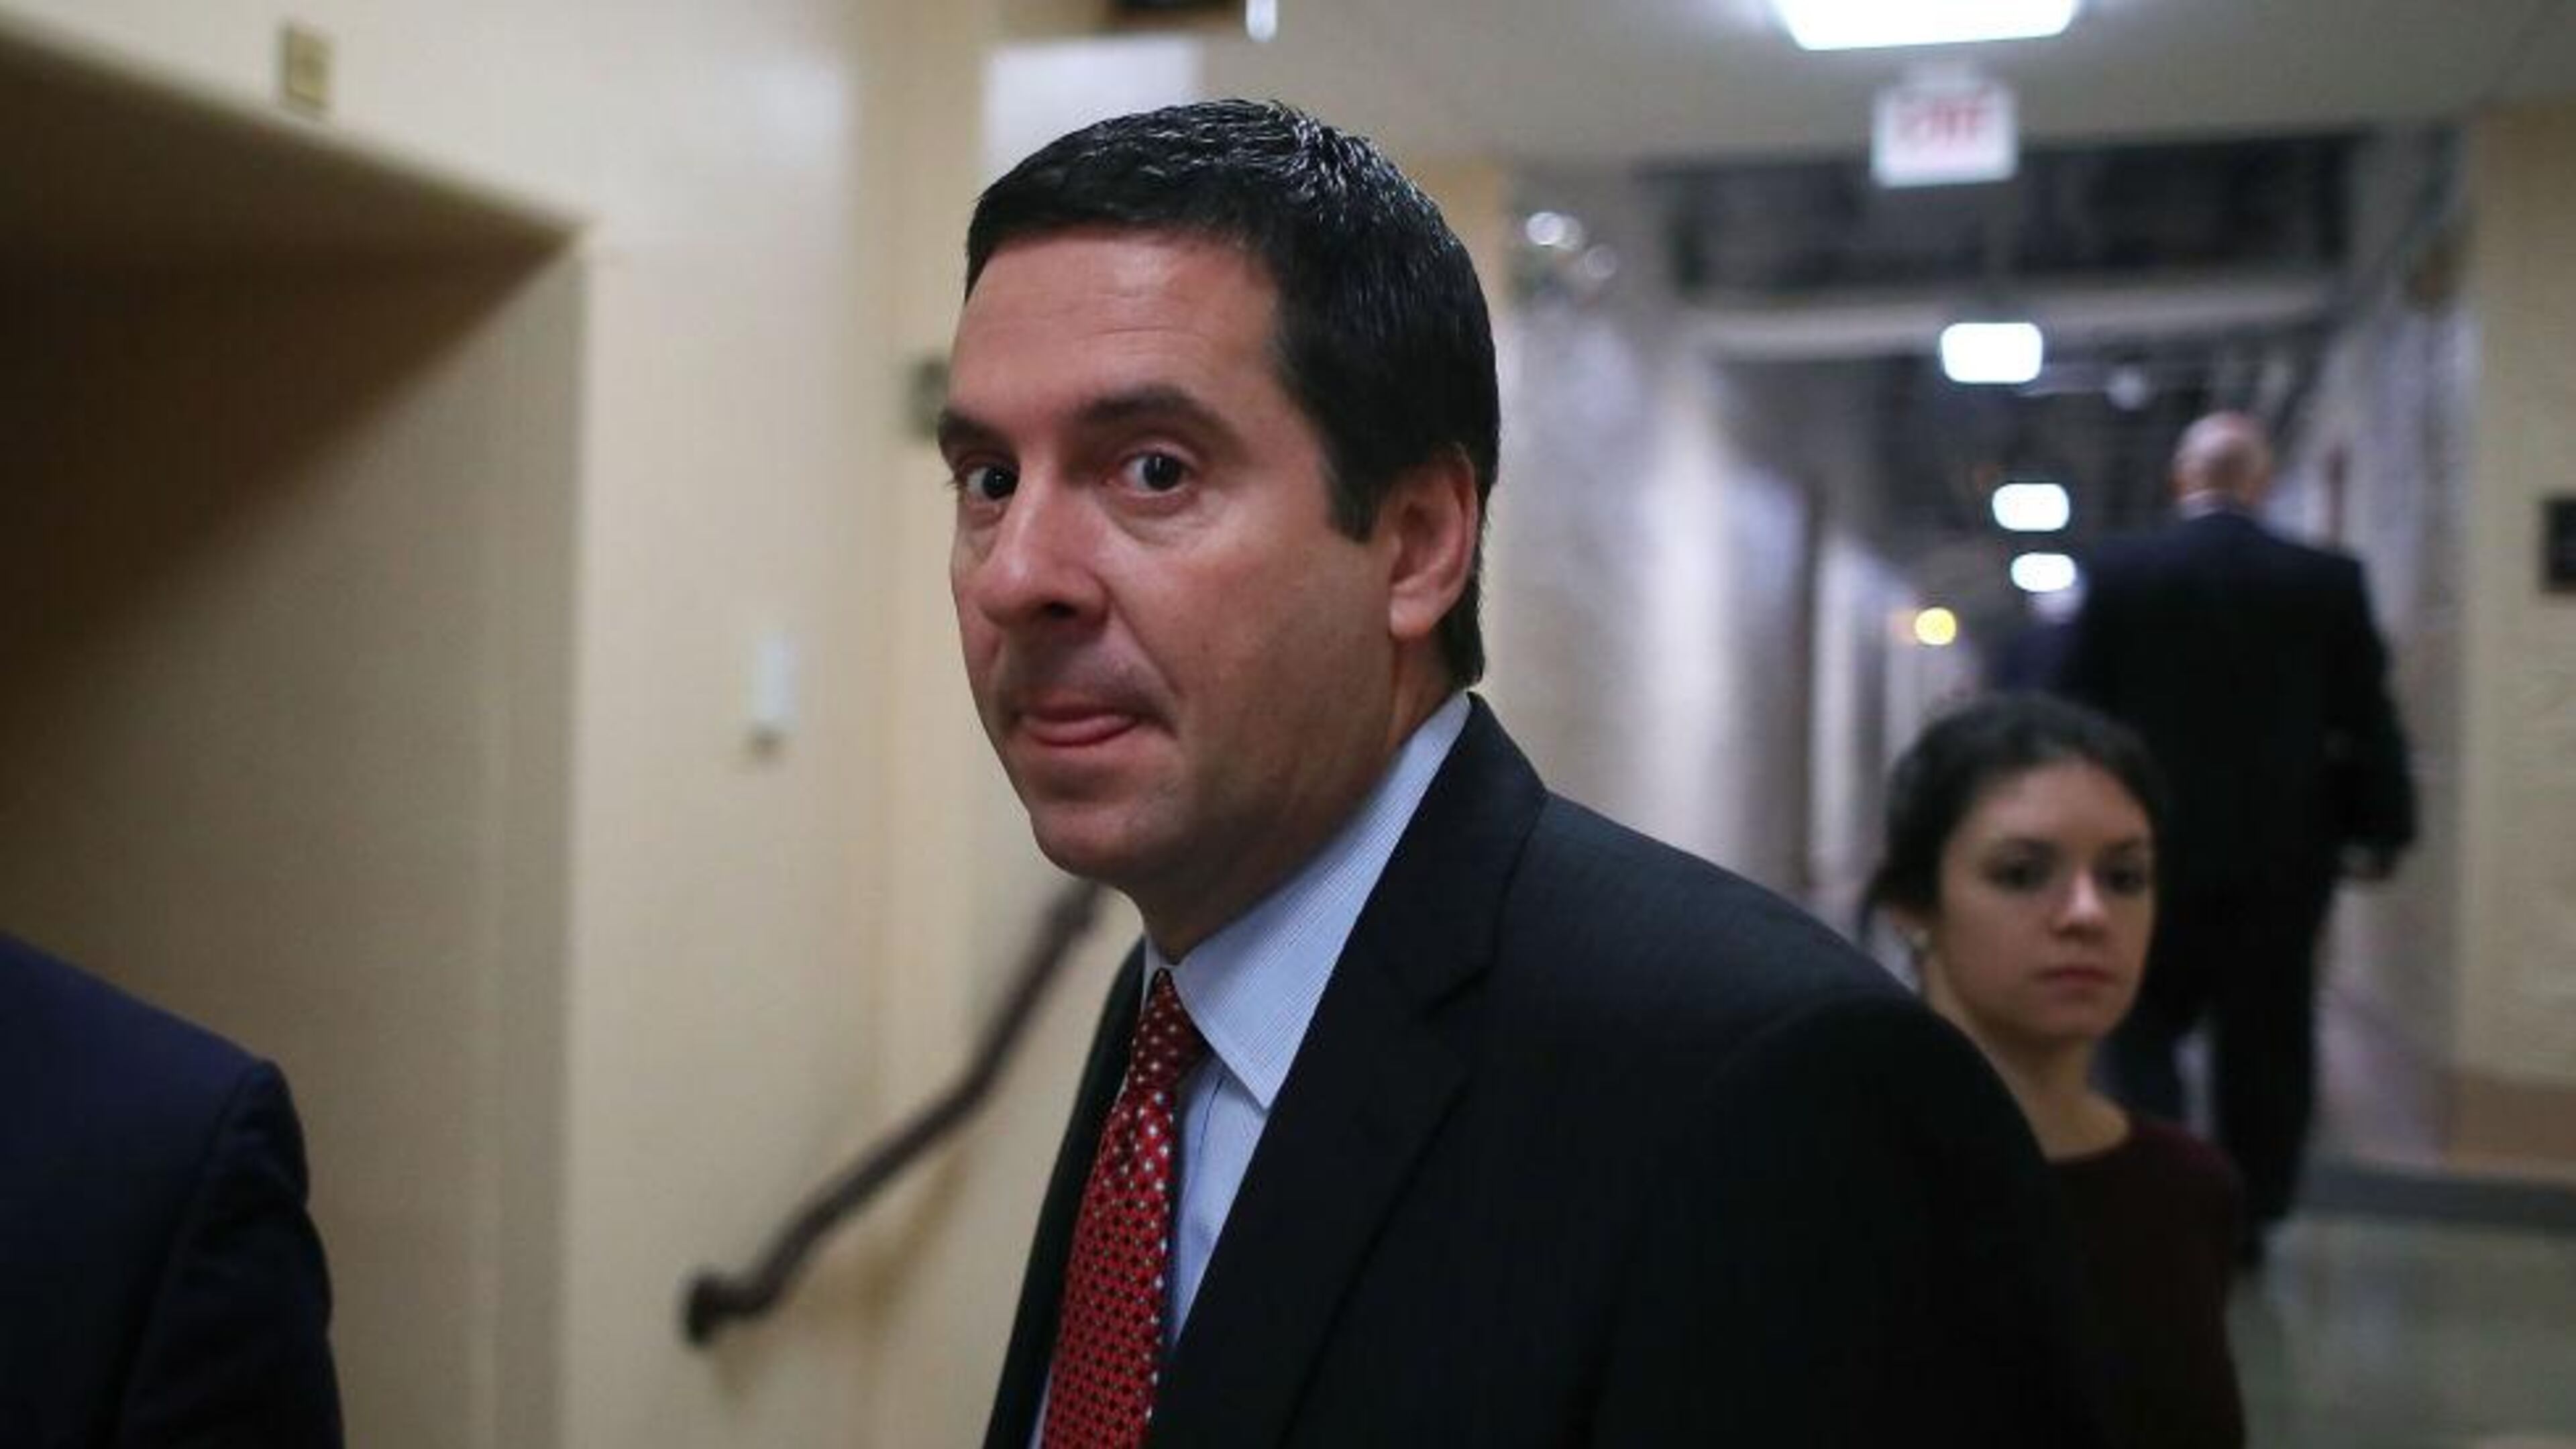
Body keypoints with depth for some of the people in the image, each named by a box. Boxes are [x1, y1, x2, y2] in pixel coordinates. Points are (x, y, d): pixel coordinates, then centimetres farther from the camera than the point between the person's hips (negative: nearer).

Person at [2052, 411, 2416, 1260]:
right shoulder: (2330, 582, -2)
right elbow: (2368, 721, 0)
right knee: (2265, 1040, 11)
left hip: (2156, 846, -1)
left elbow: (2077, 712, -2)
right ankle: (2248, 1216, 16)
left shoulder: (2118, 572, -5)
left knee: (2145, 1029, 10)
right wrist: (2380, 831, 9)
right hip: (2284, 851, 1)